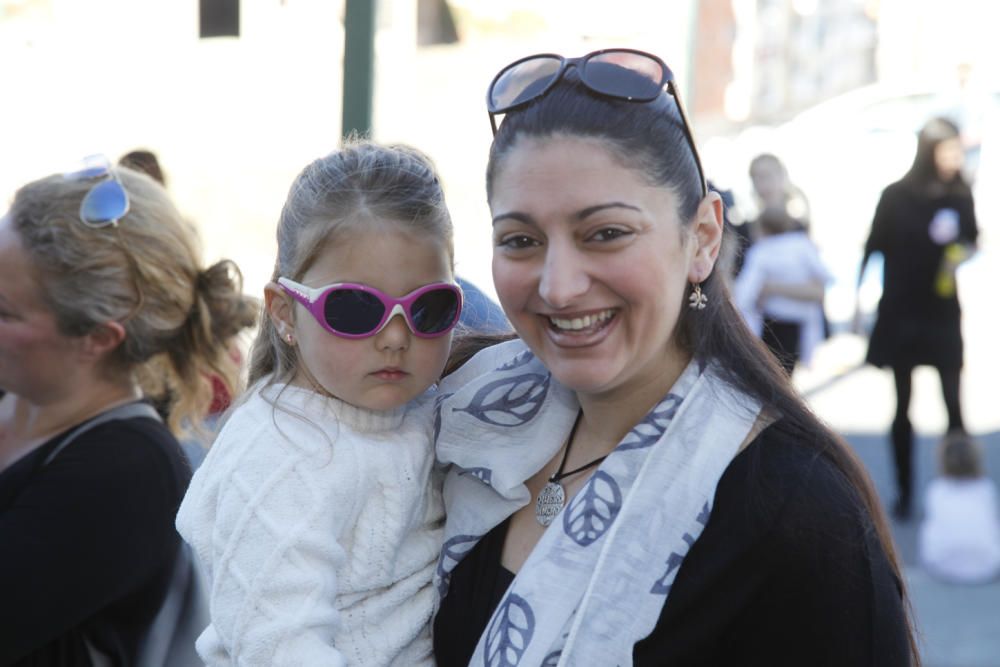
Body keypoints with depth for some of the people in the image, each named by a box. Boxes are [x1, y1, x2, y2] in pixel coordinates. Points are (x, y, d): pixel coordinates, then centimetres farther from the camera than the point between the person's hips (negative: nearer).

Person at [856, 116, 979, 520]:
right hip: (899, 315, -1)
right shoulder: (896, 196, -7)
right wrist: (858, 300, 1)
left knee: (953, 402, -5)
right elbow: (872, 249, 0)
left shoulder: (960, 196, -3)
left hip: (943, 313, 1)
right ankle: (904, 491, 16)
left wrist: (962, 253, -9)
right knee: (902, 404, 7)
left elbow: (972, 240, 13)